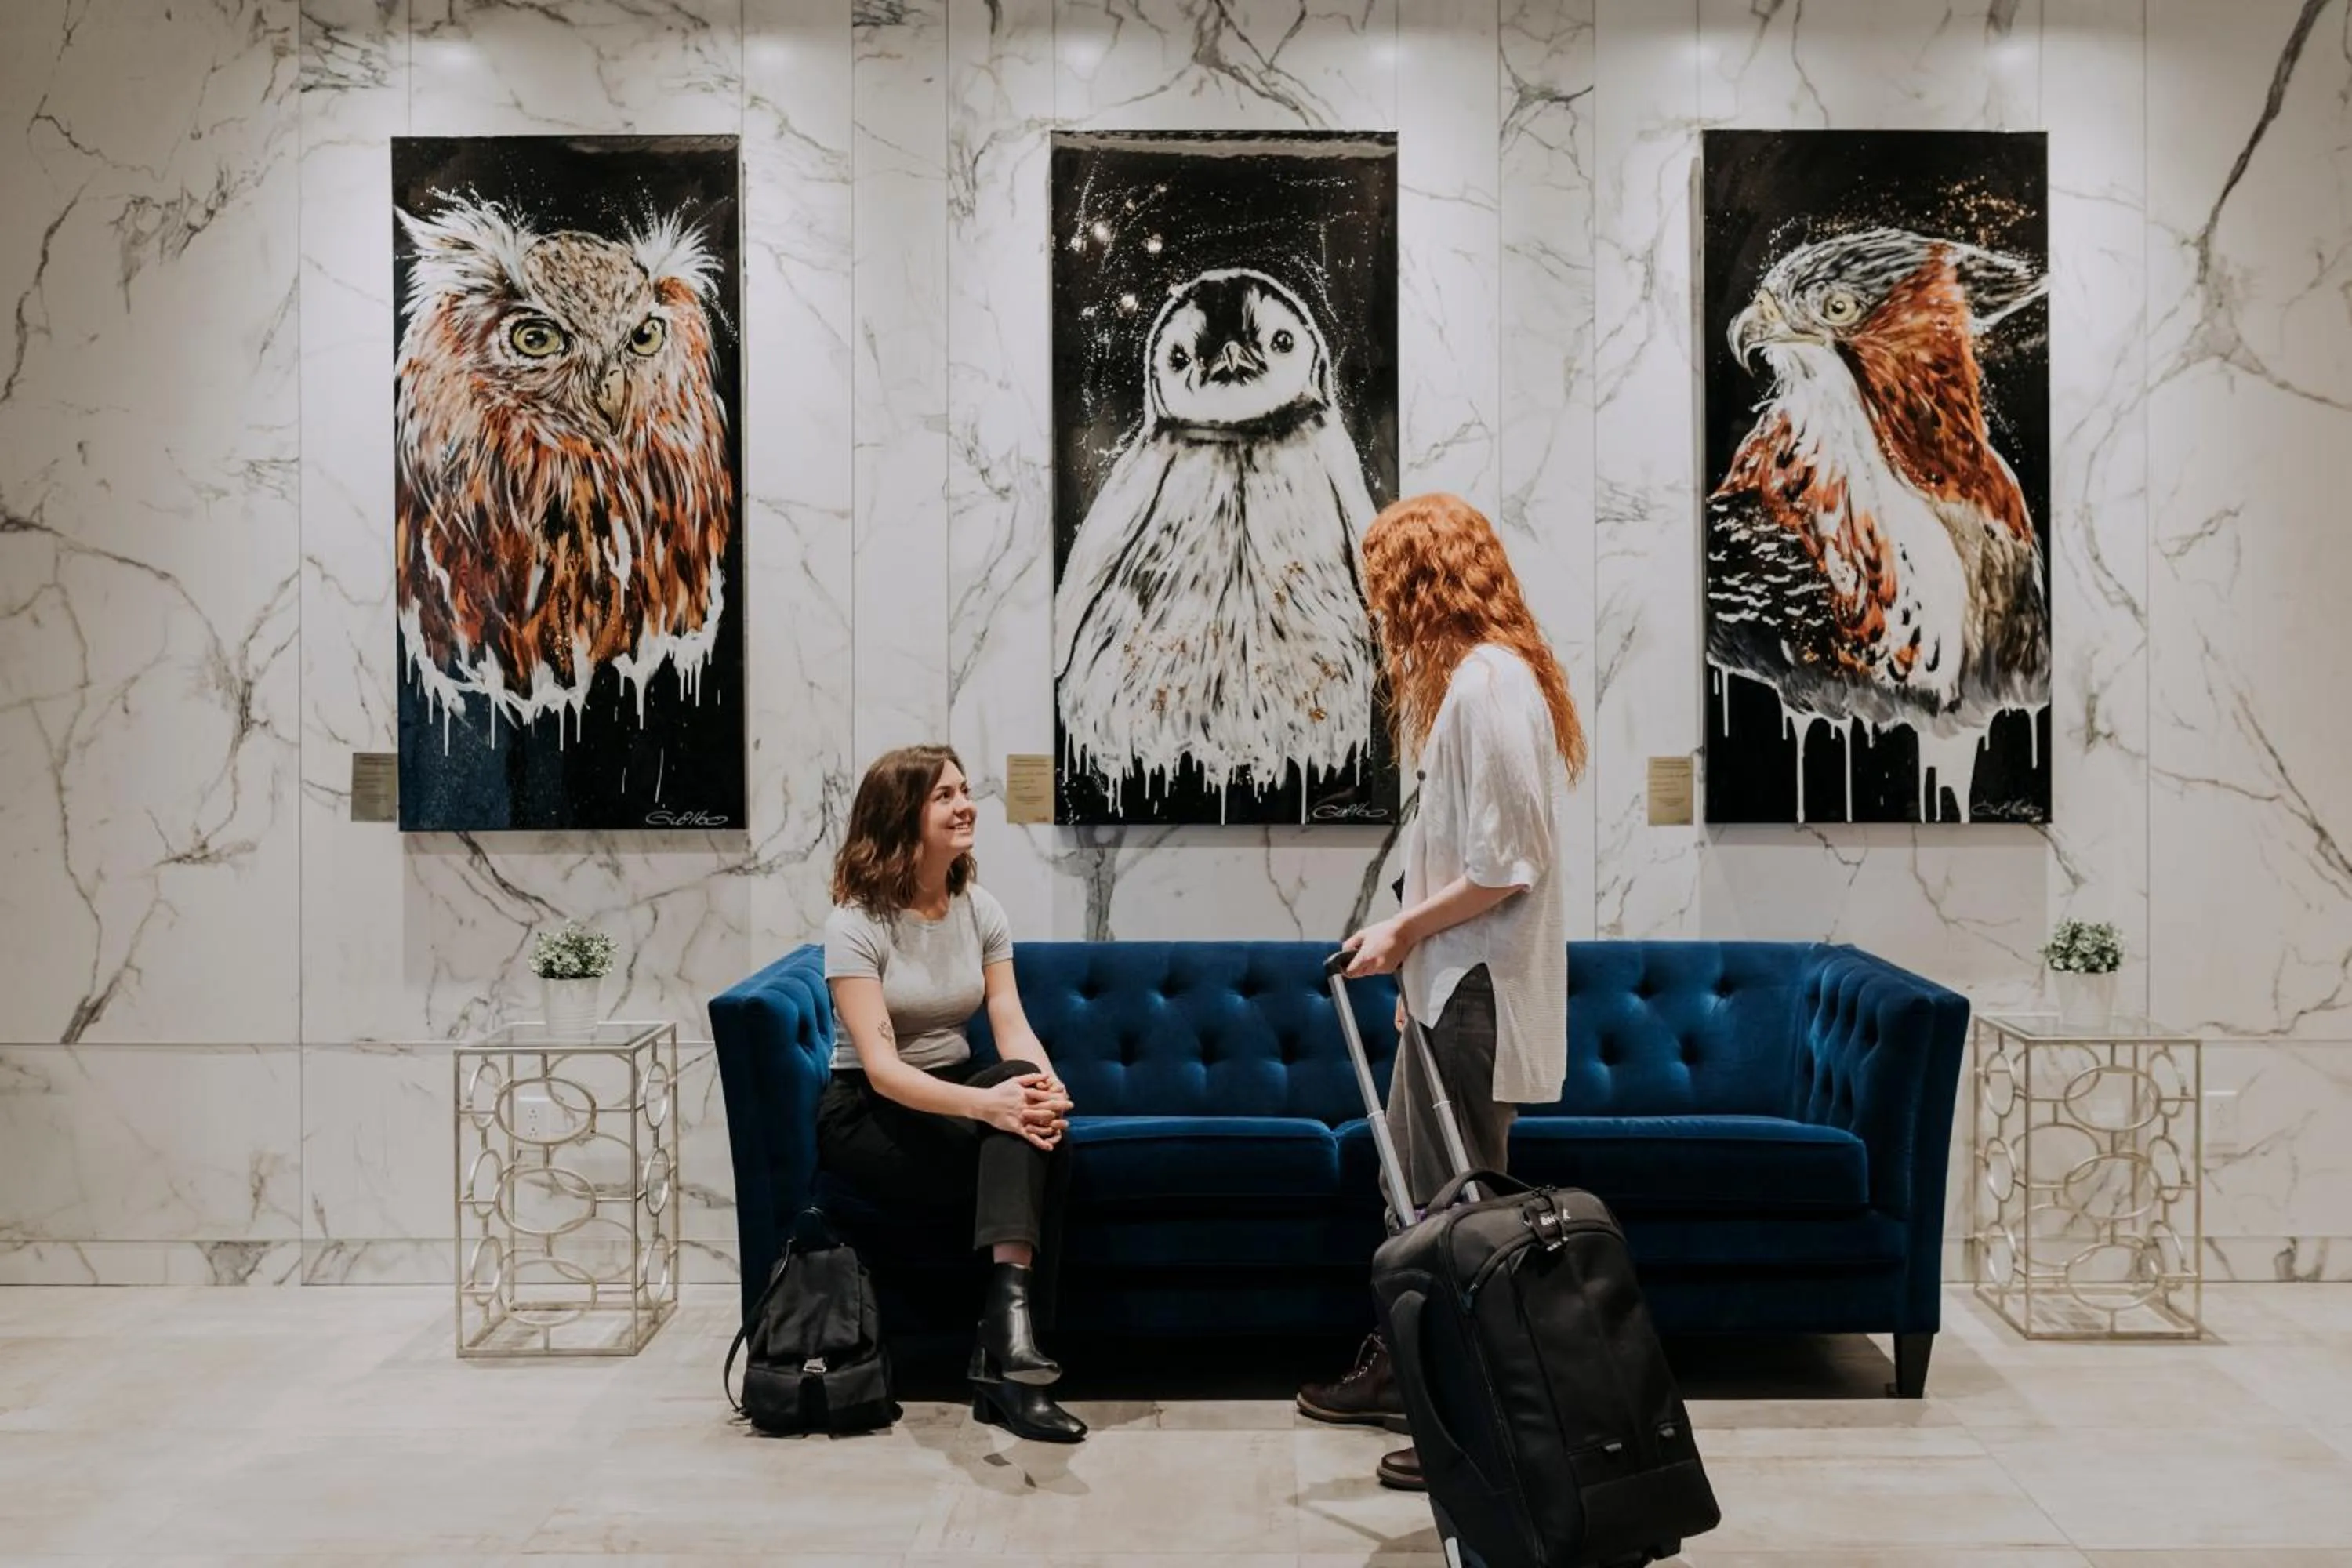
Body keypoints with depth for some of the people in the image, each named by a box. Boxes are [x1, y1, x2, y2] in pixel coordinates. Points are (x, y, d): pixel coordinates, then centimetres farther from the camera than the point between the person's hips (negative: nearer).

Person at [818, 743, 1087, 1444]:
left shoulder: (981, 910, 2)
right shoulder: (856, 924, -15)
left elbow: (1012, 1026, -6)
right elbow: (881, 1068, -25)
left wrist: (1046, 1085, -30)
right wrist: (986, 1103, -41)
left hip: (955, 1092, 5)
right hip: (870, 1114, -5)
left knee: (1036, 1125, -31)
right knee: (1029, 1158, -30)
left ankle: (1007, 1358, -35)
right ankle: (1011, 1338, -29)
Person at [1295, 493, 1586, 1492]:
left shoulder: (1487, 682, -18)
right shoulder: (1471, 674, 13)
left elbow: (1507, 866, -22)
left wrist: (1406, 931, -12)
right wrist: (1415, 949, 15)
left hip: (1478, 989, -11)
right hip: (1448, 984, 11)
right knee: (1418, 1187, 20)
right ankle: (1403, 1374, 35)